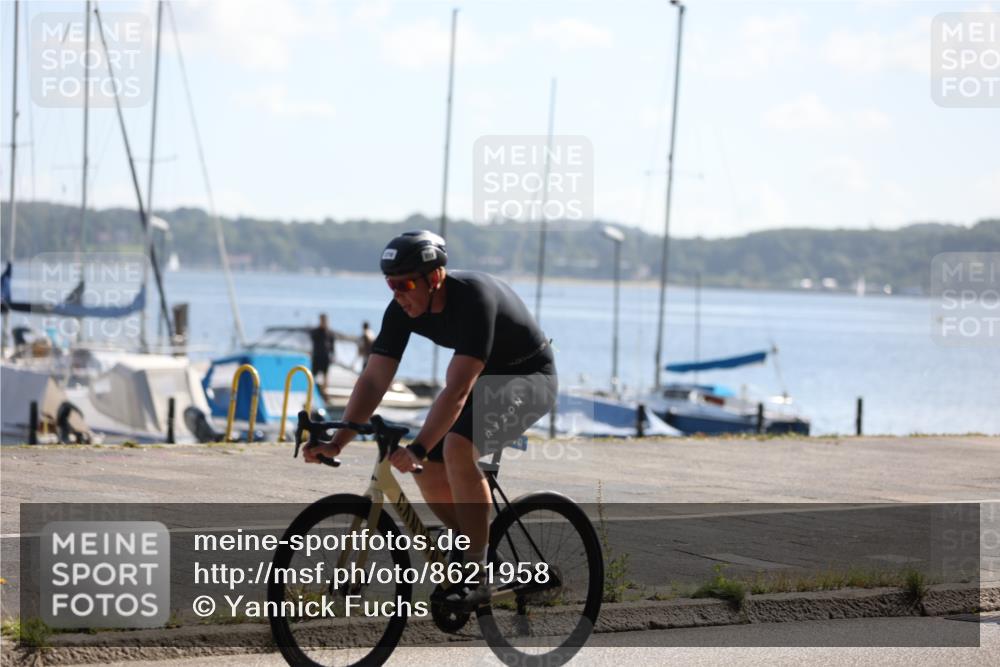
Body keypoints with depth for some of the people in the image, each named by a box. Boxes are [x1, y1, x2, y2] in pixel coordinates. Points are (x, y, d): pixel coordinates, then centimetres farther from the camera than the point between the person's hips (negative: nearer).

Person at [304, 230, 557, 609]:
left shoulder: (474, 298, -35)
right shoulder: (402, 309, -13)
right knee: (428, 471, -6)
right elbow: (374, 380, -12)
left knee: (456, 447, -30)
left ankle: (476, 578, -21)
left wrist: (418, 449, -48)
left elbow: (457, 390, -41)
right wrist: (337, 442, -22)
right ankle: (479, 553, 16)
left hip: (528, 377, -8)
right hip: (484, 378, 8)